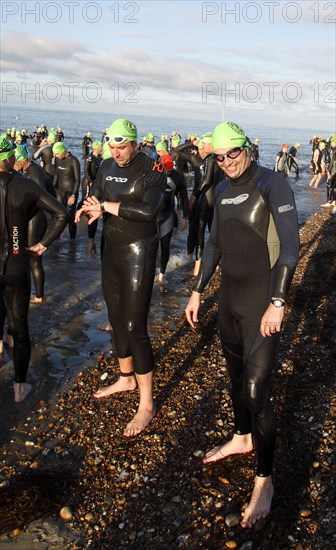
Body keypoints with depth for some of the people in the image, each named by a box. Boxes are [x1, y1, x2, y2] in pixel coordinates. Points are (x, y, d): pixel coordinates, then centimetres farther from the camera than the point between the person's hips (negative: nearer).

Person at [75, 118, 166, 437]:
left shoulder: (152, 170, -14)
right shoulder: (107, 167, 6)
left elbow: (149, 210, -29)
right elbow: (93, 200, 7)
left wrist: (107, 206, -22)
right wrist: (94, 210, -17)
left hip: (139, 252, -7)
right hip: (112, 249, 7)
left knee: (134, 326, -8)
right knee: (116, 318, 17)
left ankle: (147, 404, 3)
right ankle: (126, 378, 38)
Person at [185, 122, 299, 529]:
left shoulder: (272, 184, -12)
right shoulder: (222, 190, 9)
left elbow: (290, 244, -17)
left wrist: (277, 303, -23)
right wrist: (197, 292, 16)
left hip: (261, 302, -7)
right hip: (229, 296, 7)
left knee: (256, 390, -5)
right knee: (236, 374, 20)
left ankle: (264, 481, 9)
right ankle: (242, 438, 43)